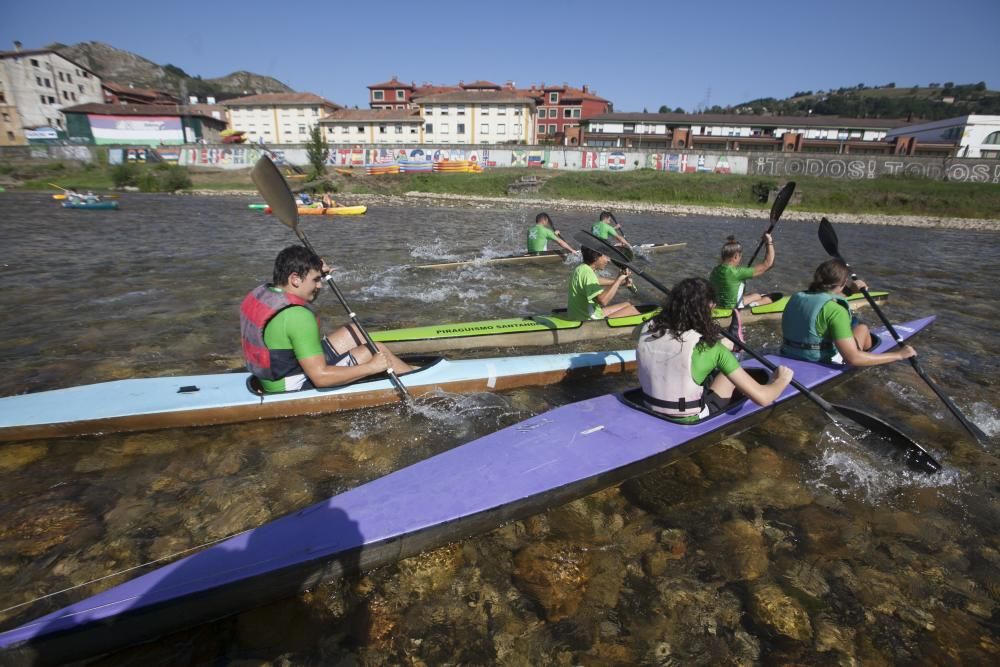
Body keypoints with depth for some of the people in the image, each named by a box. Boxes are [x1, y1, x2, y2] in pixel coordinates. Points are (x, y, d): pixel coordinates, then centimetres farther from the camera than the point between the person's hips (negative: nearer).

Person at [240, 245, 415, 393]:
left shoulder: (260, 293, -2)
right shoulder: (297, 316, -31)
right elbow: (320, 377, -31)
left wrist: (316, 271, 11)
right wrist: (372, 367, -22)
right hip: (293, 388, -10)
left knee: (353, 331, 13)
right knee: (375, 351, -7)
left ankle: (408, 371, 23)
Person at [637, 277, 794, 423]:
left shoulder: (648, 330, -13)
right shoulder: (709, 348, -25)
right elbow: (763, 398, -22)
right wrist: (783, 379, 2)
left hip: (651, 408, 4)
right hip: (690, 419, -4)